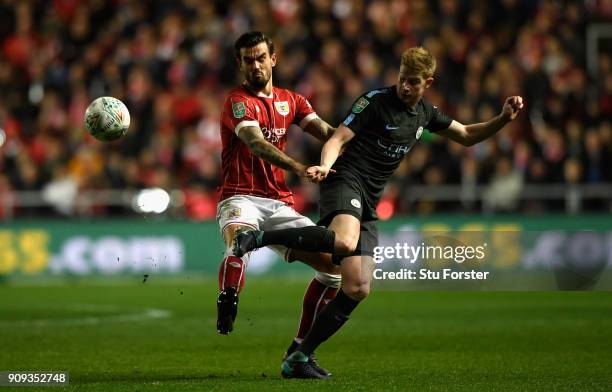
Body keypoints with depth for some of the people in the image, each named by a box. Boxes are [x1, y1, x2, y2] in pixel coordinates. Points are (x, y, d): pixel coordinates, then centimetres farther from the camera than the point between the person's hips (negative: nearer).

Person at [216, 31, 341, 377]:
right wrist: (300, 169, -39)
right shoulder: (238, 101, -5)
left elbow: (327, 132, 4)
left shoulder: (290, 100, 16)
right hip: (242, 199, -6)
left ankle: (300, 348, 7)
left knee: (336, 265, 0)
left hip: (280, 205, 6)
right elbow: (257, 144, -23)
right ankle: (225, 312, -45)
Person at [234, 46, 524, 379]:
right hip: (345, 181, -7)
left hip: (368, 204, 7)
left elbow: (467, 136, 28)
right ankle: (259, 238, -26)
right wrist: (324, 165, -31)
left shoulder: (425, 113, 16)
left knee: (357, 289, -5)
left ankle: (298, 359, 0)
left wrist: (503, 119, 12)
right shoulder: (375, 101, -5)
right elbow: (337, 139, -10)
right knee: (344, 242, -41)